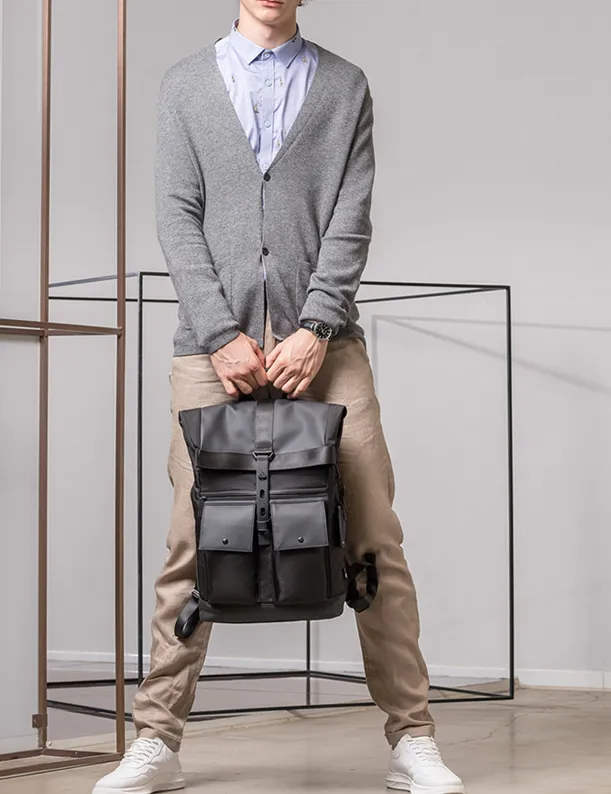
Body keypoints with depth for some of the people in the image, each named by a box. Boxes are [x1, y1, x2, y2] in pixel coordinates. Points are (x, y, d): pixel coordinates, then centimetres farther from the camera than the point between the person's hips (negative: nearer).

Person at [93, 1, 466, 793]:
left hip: (322, 341, 0)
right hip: (213, 340, 0)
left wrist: (315, 329, -10)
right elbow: (177, 216, 4)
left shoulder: (345, 87, 13)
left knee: (373, 538, -4)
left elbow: (351, 219, 3)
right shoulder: (185, 84, 13)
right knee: (192, 544, -1)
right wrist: (221, 333, -8)